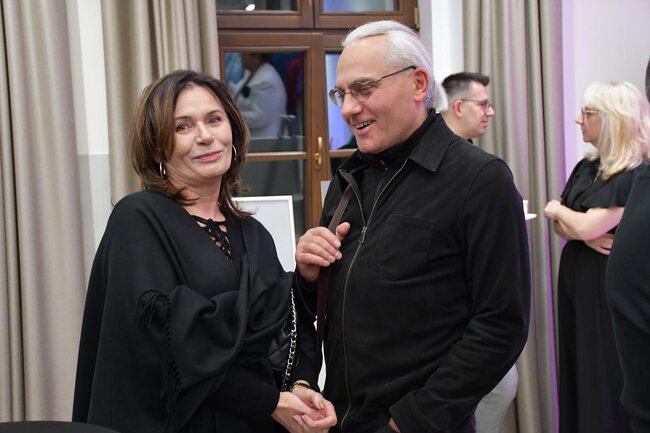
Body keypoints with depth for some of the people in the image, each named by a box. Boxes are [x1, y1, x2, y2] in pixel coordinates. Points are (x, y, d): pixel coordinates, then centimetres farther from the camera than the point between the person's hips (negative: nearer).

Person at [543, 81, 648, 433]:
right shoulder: (586, 168, 10)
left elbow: (588, 226, -23)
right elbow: (560, 226, 6)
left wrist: (556, 209, -3)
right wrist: (583, 235, -16)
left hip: (609, 287, -8)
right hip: (575, 280, 8)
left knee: (606, 377, 2)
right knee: (578, 372, 13)